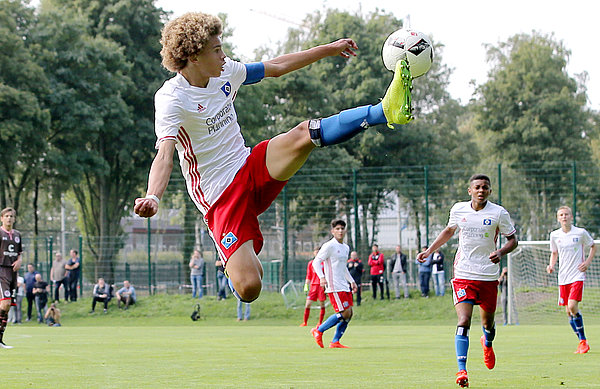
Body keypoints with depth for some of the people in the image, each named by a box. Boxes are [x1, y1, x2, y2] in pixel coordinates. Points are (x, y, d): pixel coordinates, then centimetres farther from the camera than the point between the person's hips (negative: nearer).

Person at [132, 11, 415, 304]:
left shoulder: (225, 72, 5)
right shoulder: (171, 99, -17)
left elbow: (276, 67, 19)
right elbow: (164, 156, -29)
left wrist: (329, 49, 21)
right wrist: (152, 197, -48)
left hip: (252, 168, 6)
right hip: (220, 196, -6)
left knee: (305, 134, -24)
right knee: (248, 289, -20)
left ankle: (387, 111, -33)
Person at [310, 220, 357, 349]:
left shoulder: (346, 248, 18)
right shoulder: (329, 246, -8)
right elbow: (316, 262, -11)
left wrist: (352, 281, 24)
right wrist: (322, 277, -26)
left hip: (344, 286, 9)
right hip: (334, 287, -9)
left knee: (349, 313, 2)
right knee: (345, 313, -15)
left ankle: (335, 342, 6)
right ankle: (318, 331, -3)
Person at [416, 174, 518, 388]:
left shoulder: (498, 213, -4)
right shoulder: (458, 209, 3)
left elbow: (513, 239, 2)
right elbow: (449, 230, 23)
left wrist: (500, 252, -18)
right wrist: (429, 251, 17)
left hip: (488, 276, 0)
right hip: (463, 274, 0)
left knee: (488, 323, 12)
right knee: (463, 322, -16)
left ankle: (487, 344, 50)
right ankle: (462, 370, -18)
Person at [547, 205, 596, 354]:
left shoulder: (581, 233, -3)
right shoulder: (554, 235, 6)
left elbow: (593, 246, 12)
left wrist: (588, 262, -2)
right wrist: (551, 266, 2)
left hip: (577, 275, -4)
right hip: (563, 278, 4)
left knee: (572, 307, -20)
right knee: (569, 312, 2)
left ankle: (583, 342, -8)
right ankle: (582, 342, 14)